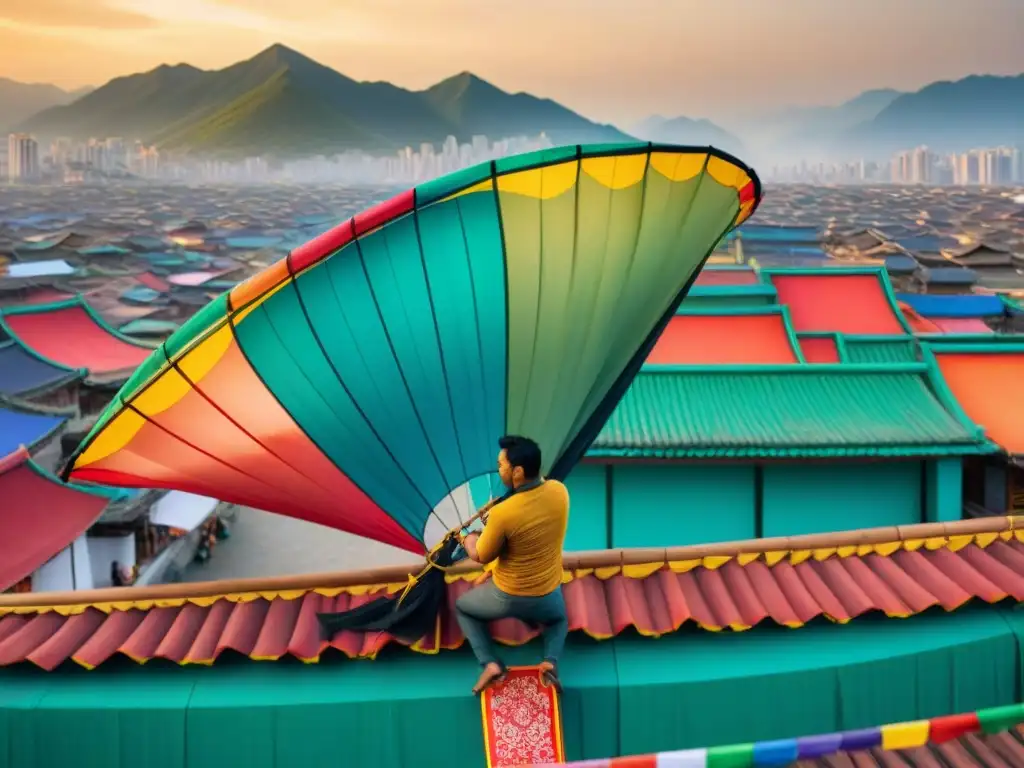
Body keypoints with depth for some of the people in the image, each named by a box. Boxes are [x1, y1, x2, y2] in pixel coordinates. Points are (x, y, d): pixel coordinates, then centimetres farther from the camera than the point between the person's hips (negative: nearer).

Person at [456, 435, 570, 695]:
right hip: (548, 595, 4)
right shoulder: (559, 491, -16)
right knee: (559, 619, 39)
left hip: (507, 597, -4)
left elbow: (481, 557, -12)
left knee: (462, 607, 27)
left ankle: (490, 664, 11)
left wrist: (468, 539, 8)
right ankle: (551, 661, 11)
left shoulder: (502, 513, -31)